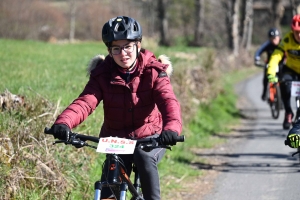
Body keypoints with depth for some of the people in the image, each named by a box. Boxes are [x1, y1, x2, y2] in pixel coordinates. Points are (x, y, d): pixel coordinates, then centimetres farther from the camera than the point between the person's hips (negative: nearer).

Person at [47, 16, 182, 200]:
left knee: (144, 157, -35)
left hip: (150, 139, -2)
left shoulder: (153, 72, -11)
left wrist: (172, 128, -51)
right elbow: (85, 102, -24)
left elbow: (168, 101, -28)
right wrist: (64, 122, -46)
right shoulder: (102, 75, -7)